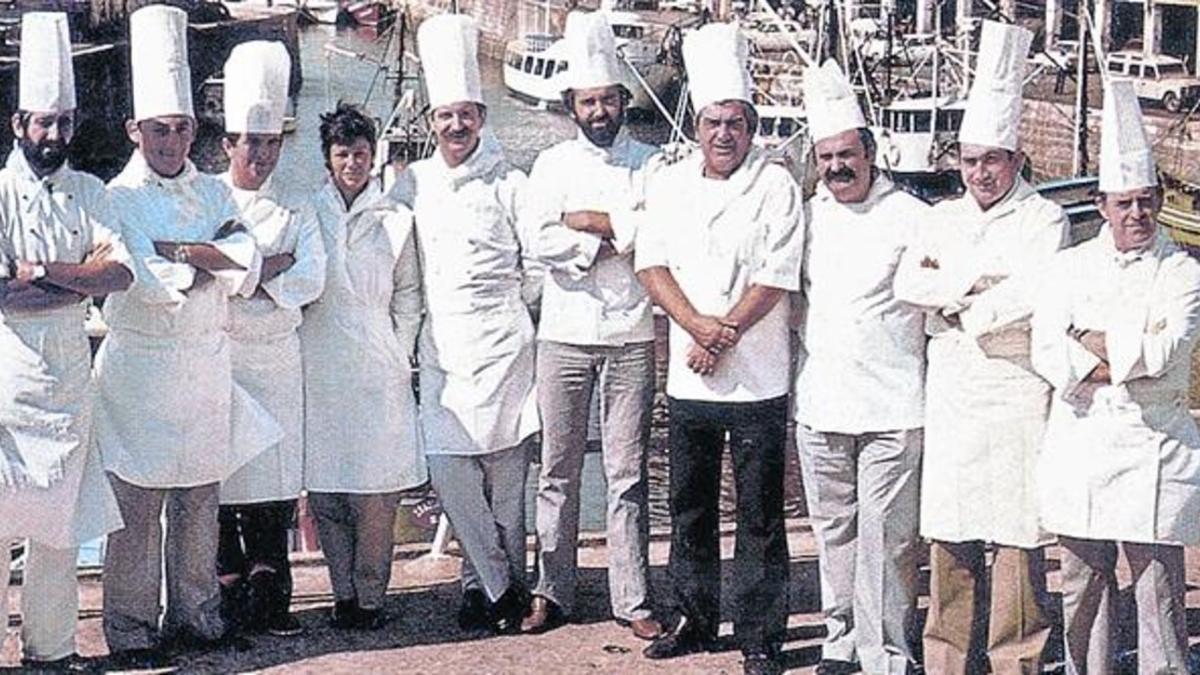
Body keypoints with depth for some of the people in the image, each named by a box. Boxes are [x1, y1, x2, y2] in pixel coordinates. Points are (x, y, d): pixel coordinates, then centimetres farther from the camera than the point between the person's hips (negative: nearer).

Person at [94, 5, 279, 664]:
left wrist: (179, 251, -13)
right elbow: (145, 281, -17)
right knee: (138, 506, -1)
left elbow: (247, 269, -2)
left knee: (200, 503, 11)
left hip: (208, 366, 5)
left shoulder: (212, 192, 11)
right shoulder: (118, 198, -4)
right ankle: (131, 629, 8)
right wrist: (212, 256, -9)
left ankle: (196, 613, 23)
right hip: (140, 367, -4)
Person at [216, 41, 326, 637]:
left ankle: (270, 598, 7)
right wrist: (273, 265, -10)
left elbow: (311, 281, 0)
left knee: (278, 476, 2)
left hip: (279, 357, 3)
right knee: (221, 476, -3)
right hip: (219, 356, -3)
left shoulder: (296, 212, 13)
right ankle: (230, 595, 6)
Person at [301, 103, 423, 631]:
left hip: (377, 371, -1)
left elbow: (407, 299, 11)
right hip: (318, 368, 1)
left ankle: (370, 595, 3)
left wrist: (401, 362, 6)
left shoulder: (396, 220, 7)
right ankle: (343, 593, 9)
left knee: (376, 488, -6)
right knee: (325, 489, 0)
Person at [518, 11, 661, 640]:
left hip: (632, 335, -1)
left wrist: (589, 222, -9)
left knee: (627, 475, 3)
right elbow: (540, 241, -7)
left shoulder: (650, 163, 5)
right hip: (564, 334, 1)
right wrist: (618, 237, -9)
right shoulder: (553, 163, 7)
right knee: (558, 471, 7)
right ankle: (552, 593, 16)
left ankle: (632, 600, 8)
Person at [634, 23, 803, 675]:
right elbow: (652, 263, 2)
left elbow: (776, 278, -9)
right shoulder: (669, 184, 9)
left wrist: (722, 336, -14)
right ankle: (694, 617, 27)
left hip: (757, 378, -4)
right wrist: (698, 325, -13)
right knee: (689, 507, 13)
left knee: (759, 513, 1)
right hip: (688, 376, 4)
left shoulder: (776, 186, -3)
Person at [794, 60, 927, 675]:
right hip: (819, 405, 4)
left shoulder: (911, 218, -2)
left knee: (886, 537, -4)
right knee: (834, 531, 12)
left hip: (892, 409, -4)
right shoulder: (806, 218, 11)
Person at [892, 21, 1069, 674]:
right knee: (948, 527, 7)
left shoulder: (1043, 219, -1)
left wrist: (950, 296, -6)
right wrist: (979, 280, -10)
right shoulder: (944, 217, 14)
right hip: (950, 393, 5)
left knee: (1016, 528, -2)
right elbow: (908, 284, 0)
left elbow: (1030, 297, -16)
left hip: (1015, 392, -4)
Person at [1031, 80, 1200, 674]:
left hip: (1151, 446, -2)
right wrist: (1128, 359, -12)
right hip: (1078, 447, 3)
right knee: (1082, 585, 8)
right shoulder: (1070, 266, 9)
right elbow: (1045, 350, -4)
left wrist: (1094, 343, -4)